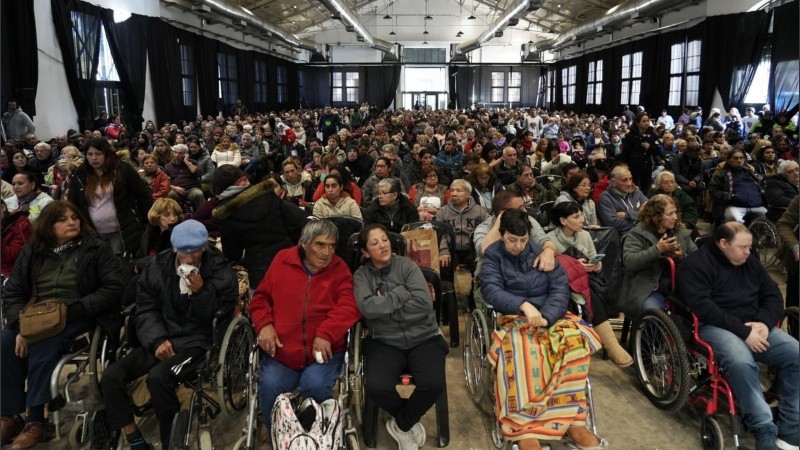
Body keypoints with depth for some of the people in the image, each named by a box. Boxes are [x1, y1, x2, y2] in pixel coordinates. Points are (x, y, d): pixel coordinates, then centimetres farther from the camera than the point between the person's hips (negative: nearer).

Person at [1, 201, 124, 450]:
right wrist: (21, 325, -9)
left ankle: (35, 420, -21)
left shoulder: (96, 249, 1)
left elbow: (114, 288, -7)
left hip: (79, 318, -4)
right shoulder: (31, 252, 13)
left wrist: (73, 309, -18)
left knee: (43, 347, -32)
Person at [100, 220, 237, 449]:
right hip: (162, 339, 5)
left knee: (158, 378, -31)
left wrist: (202, 291, -21)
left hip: (198, 341, -5)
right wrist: (157, 340, -11)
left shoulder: (221, 272, -6)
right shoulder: (157, 267, 4)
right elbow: (145, 310, 6)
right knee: (111, 375, -14)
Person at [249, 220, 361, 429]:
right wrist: (264, 325, -6)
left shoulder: (339, 269, 2)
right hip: (280, 349, 2)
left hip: (323, 349, -1)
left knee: (315, 385, -26)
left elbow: (349, 307, -9)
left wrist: (325, 334, -22)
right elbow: (261, 297, 12)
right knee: (269, 386, -22)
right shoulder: (282, 260, 6)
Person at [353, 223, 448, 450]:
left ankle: (400, 425, 7)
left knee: (433, 385, -26)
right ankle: (410, 420, 8)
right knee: (375, 387, -27)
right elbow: (367, 307, -17)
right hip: (385, 342, 0)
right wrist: (402, 294, -13)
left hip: (423, 339, 0)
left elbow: (424, 304, -13)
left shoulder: (407, 265, 0)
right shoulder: (361, 275, 3)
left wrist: (384, 306, -11)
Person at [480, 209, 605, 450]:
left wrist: (545, 316, -18)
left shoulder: (542, 253, 11)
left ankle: (572, 420, -24)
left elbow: (560, 288, 1)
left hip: (548, 315, 3)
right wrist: (523, 305, -28)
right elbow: (491, 291, -11)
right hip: (512, 317, -2)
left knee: (575, 338, -29)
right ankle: (523, 429, -39)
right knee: (520, 349, -36)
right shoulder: (493, 256, 5)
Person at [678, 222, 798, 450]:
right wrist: (743, 331, -21)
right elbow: (703, 307, -18)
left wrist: (764, 322, -7)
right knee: (741, 362, -36)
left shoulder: (750, 262, 15)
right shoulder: (696, 265, -8)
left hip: (754, 326, 7)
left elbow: (773, 295, 15)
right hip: (715, 327, -7)